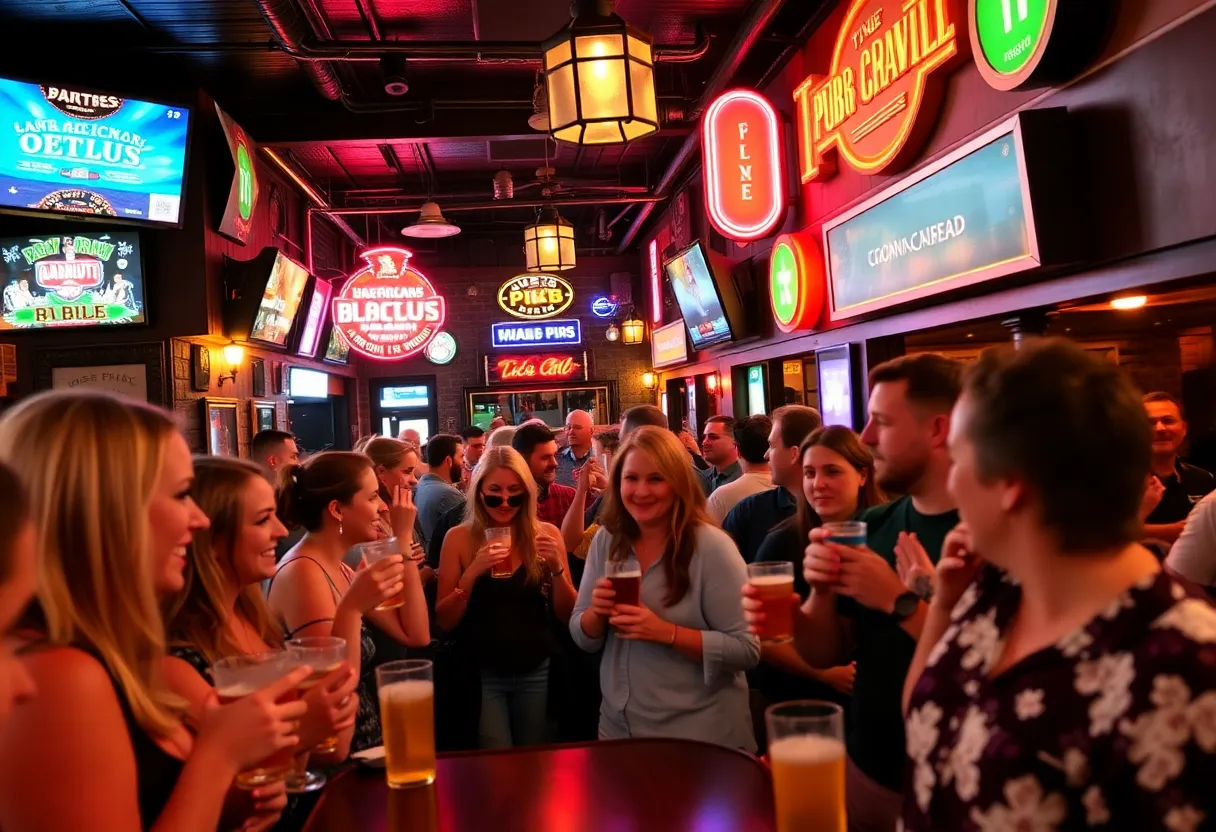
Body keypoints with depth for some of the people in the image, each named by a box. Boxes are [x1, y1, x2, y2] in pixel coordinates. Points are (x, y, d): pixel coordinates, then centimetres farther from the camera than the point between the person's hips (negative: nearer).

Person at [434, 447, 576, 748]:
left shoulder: (546, 534, -4)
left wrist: (557, 568, -18)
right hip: (482, 674, -1)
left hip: (536, 672, 2)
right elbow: (444, 622, -7)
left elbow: (567, 616, -1)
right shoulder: (459, 538, -6)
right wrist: (472, 573, -21)